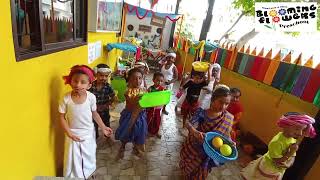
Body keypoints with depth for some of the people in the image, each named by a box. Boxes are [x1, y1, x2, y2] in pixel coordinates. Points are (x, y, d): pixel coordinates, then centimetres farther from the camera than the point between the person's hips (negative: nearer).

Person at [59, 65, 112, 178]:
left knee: (89, 157, 23)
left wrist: (103, 127, -1)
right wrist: (69, 133, -19)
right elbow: (62, 117, -9)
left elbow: (94, 114, -3)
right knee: (74, 159, 15)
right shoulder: (66, 98, -20)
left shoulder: (91, 97, -18)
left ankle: (88, 174, 50)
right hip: (74, 134, -1)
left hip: (89, 133, 2)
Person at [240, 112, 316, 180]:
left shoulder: (293, 138, -13)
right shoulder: (276, 142, -36)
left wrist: (288, 164, -23)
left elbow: (292, 157, -4)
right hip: (267, 170, -7)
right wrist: (290, 153, -35)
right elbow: (277, 161, -29)